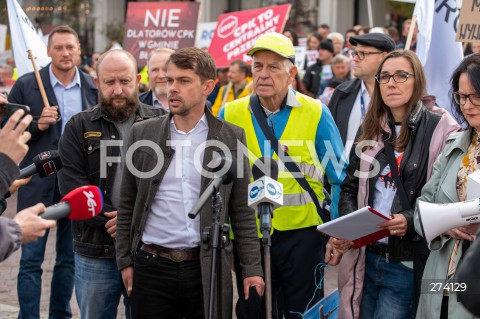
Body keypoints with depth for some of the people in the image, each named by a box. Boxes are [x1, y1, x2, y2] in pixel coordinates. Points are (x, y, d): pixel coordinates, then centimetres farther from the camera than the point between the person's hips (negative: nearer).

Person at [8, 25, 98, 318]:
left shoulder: (93, 88, 5)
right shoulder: (26, 85, -3)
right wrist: (38, 125, -17)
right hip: (38, 184, -3)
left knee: (69, 258, 12)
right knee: (31, 260, -1)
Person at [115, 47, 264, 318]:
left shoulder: (232, 137, 3)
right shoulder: (143, 133, 5)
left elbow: (242, 210, 4)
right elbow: (128, 205, 8)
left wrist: (252, 268, 0)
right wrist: (125, 261, 5)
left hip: (209, 268, -1)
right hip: (152, 266, 1)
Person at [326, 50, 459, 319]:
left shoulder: (441, 129, -6)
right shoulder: (372, 129, 12)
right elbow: (350, 188, 14)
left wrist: (411, 220, -23)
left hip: (407, 265, -5)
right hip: (364, 259, 5)